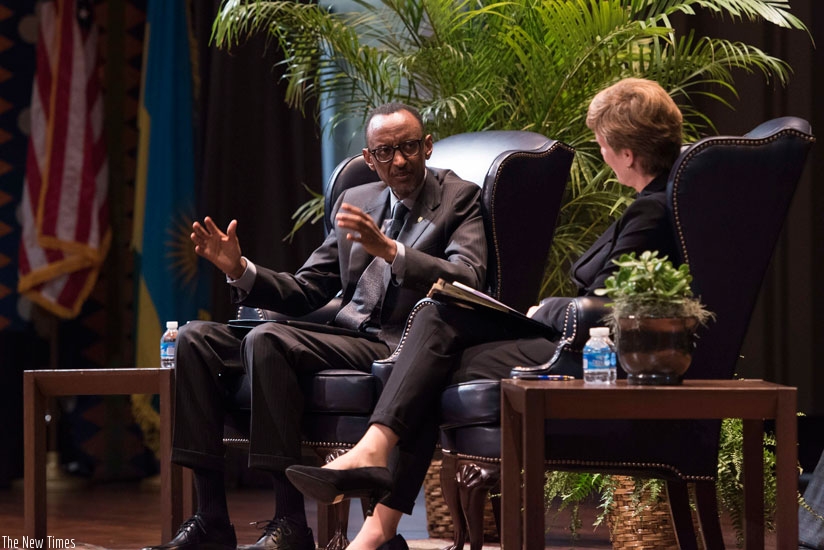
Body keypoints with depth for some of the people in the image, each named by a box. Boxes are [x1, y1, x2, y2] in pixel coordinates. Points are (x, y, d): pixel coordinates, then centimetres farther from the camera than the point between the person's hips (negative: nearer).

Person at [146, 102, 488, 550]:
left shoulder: (460, 199, 3)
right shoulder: (355, 201, 20)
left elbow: (468, 280, -14)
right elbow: (305, 292, 20)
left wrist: (390, 250, -26)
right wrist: (240, 271, 3)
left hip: (395, 347, -7)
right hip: (343, 338, 7)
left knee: (267, 339, -30)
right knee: (196, 338, -6)